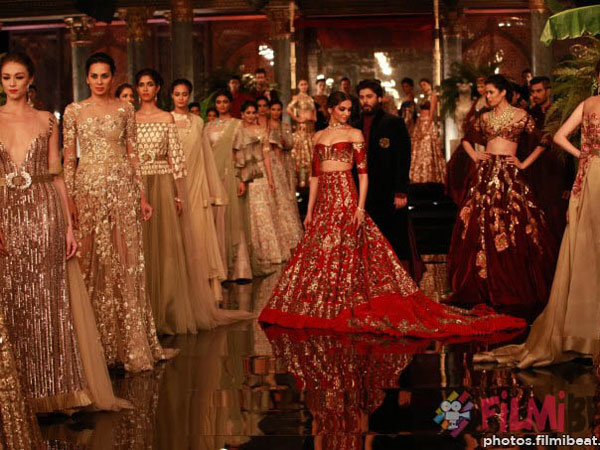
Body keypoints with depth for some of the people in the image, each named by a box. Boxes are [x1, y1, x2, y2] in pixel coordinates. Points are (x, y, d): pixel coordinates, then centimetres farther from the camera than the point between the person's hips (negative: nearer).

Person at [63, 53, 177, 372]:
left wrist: (142, 195, 5)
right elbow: (69, 157, 4)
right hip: (88, 187, 0)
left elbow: (132, 153, 9)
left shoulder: (125, 110, 8)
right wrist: (69, 199, -3)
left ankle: (132, 342, 6)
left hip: (122, 187, 0)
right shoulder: (74, 111, 6)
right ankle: (100, 343, 10)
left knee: (127, 262, -1)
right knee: (93, 264, 1)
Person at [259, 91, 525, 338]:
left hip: (346, 198, -5)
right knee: (317, 253, 4)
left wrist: (360, 206, -13)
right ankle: (321, 308, 13)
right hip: (324, 200, 5)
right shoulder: (320, 136, 15)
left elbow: (363, 173, -3)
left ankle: (344, 305, -1)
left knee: (345, 252, -7)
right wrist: (310, 209, 10)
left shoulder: (354, 134, 2)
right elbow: (315, 175, 15)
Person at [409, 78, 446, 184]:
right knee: (418, 150, 4)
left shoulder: (432, 96, -4)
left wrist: (425, 129, -18)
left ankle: (430, 177, -8)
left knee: (428, 150, -10)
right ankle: (420, 177, 6)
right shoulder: (422, 98, 19)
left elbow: (431, 113, -12)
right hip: (420, 124, 8)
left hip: (429, 124, -8)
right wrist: (418, 128, 5)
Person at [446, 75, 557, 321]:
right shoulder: (485, 117, 13)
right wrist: (475, 156, 10)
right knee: (480, 228, 1)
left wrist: (524, 164, -2)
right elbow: (467, 139, 26)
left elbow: (541, 142, 3)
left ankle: (514, 291, 1)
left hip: (509, 174, -4)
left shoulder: (520, 115, 2)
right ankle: (483, 288, 9)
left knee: (511, 229, -7)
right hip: (485, 173, 4)